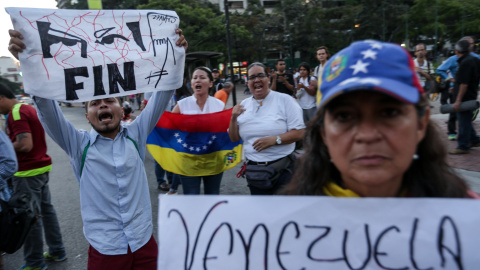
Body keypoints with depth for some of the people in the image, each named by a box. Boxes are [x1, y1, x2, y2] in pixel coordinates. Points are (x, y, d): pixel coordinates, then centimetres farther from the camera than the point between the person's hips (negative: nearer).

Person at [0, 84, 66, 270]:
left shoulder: (16, 114, -17)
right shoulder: (29, 108, 11)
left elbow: (25, 145, -26)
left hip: (27, 172, -9)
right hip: (42, 166, 9)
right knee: (47, 209, 16)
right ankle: (57, 251, 27)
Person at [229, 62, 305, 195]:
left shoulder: (285, 100, -4)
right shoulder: (243, 105, 8)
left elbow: (299, 133, -10)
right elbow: (234, 138, 9)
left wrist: (274, 139, -21)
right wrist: (234, 118, -7)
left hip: (282, 169, -3)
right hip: (253, 169, 3)